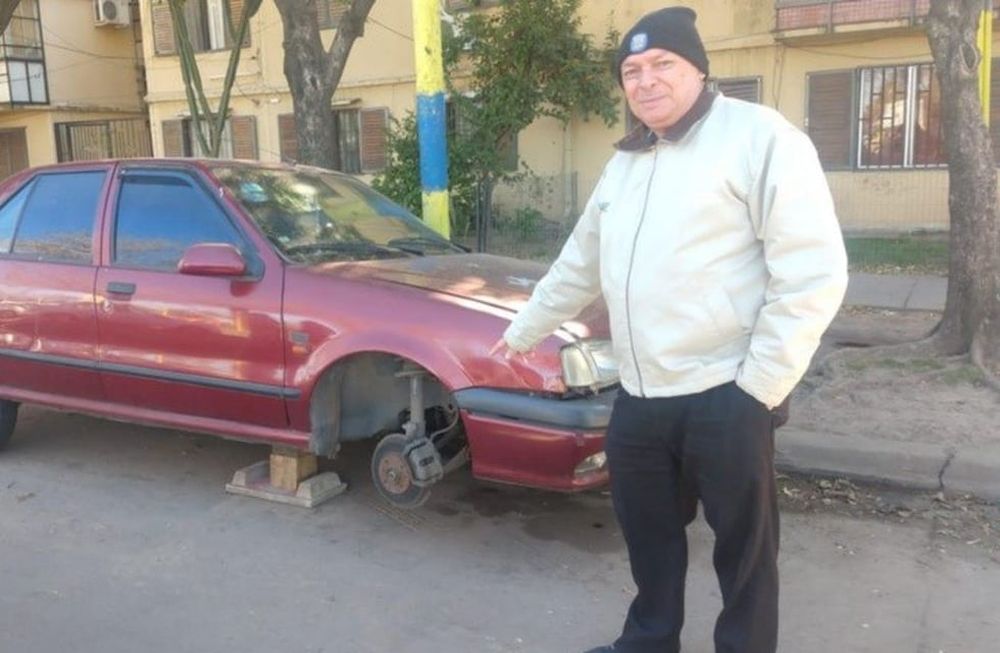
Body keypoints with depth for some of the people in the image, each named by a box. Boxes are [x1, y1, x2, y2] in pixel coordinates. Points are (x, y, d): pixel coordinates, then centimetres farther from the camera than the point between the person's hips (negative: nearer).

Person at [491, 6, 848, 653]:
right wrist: (525, 329, 30)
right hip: (639, 396, 8)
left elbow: (814, 270, -16)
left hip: (722, 395, -7)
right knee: (648, 531, 21)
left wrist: (759, 384, -17)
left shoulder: (759, 137, -10)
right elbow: (580, 265, 25)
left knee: (743, 544, 9)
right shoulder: (625, 164, 15)